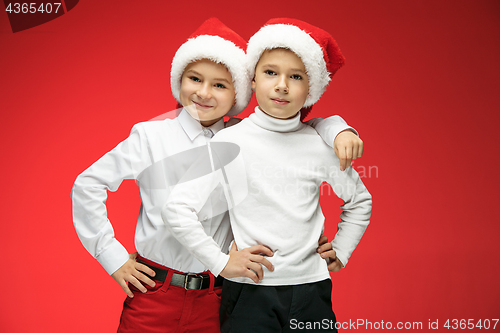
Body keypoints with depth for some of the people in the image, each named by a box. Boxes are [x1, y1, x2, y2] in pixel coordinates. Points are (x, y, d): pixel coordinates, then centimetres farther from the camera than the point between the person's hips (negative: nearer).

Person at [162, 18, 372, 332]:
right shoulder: (230, 142, -7)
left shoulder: (320, 146, 1)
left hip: (311, 288, 3)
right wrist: (221, 263, -10)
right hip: (249, 291, -2)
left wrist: (339, 253, 11)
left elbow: (359, 200, 18)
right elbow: (177, 208, -10)